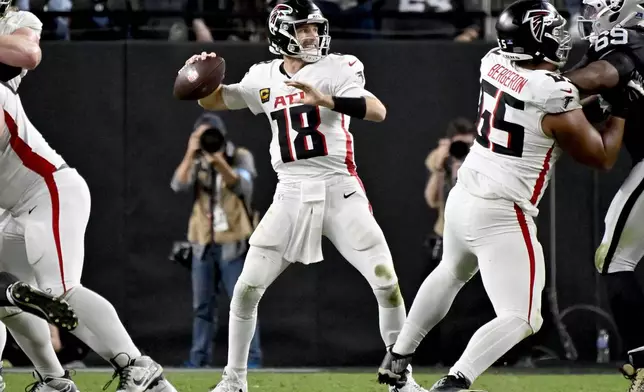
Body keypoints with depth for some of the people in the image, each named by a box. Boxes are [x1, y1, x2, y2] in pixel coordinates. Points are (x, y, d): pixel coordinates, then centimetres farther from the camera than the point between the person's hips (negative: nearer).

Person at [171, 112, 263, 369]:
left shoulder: (241, 157, -3)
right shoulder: (197, 163, 5)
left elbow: (242, 187, -22)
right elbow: (178, 185, -12)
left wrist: (219, 162, -36)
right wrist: (190, 154, -23)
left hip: (232, 242, -4)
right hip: (203, 243, 4)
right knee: (203, 305, 8)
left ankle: (251, 358, -2)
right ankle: (200, 358, 13)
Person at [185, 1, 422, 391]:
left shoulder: (335, 69, -5)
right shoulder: (264, 78, 8)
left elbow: (378, 112, -19)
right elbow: (212, 100, 20)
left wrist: (323, 99, -32)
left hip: (340, 193, -3)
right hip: (290, 196, 3)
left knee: (387, 282, -7)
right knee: (246, 289, -1)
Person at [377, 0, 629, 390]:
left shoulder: (495, 65, -1)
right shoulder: (556, 100, -18)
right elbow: (603, 157, -3)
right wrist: (620, 109, 8)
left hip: (463, 198, 8)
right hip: (502, 217, -7)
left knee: (451, 273, 35)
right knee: (521, 320, -3)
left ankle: (397, 359, 44)